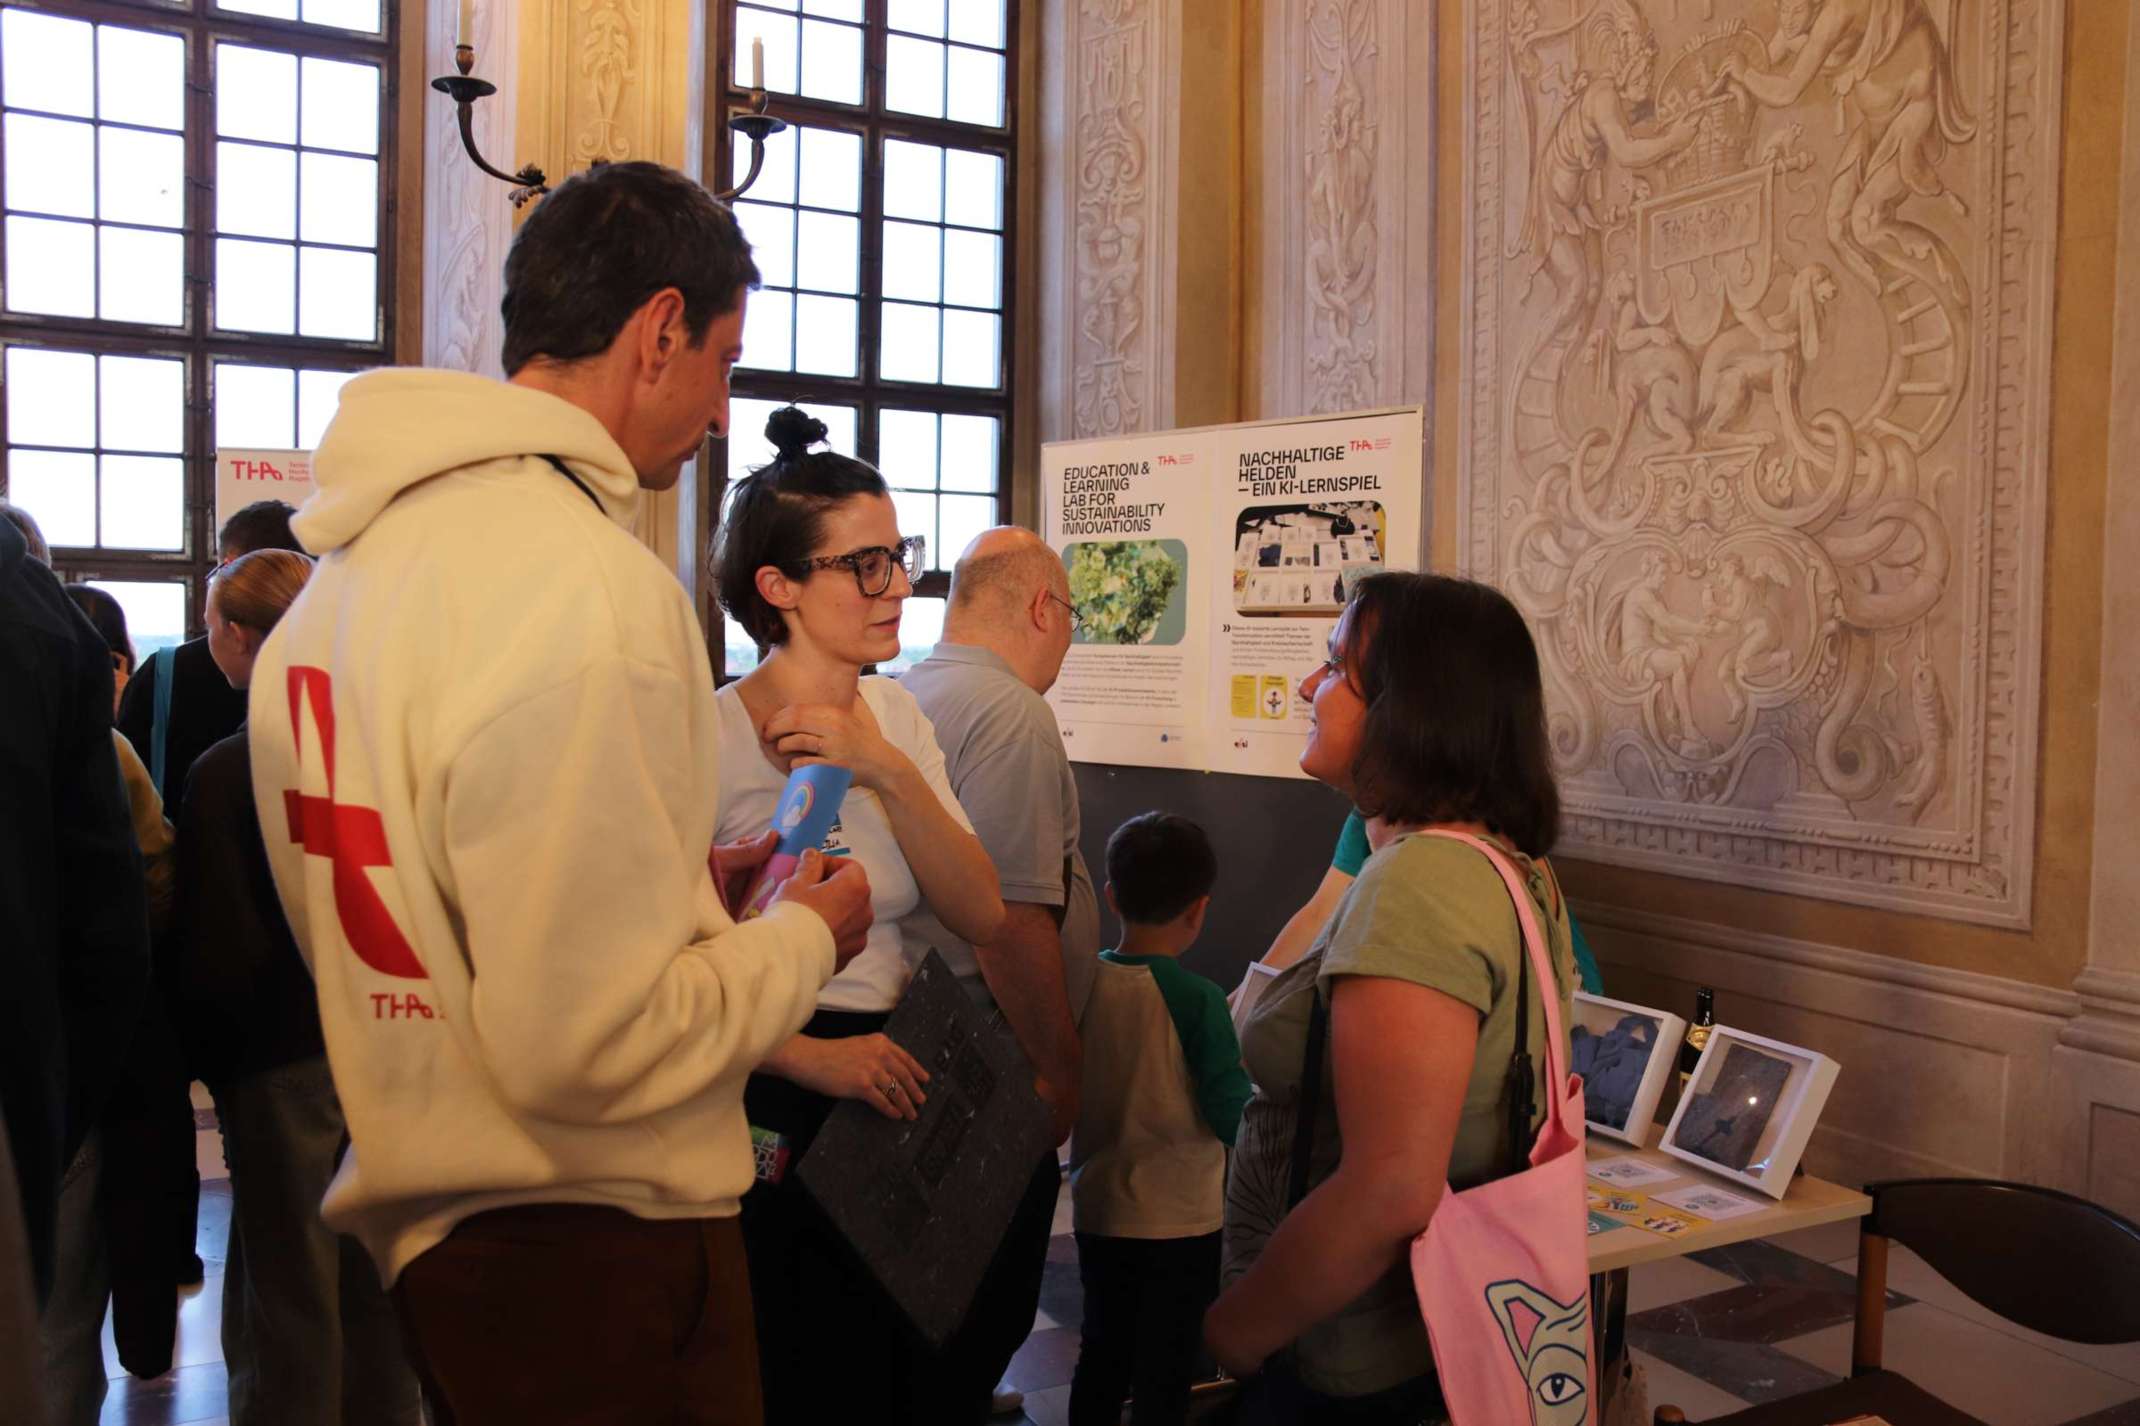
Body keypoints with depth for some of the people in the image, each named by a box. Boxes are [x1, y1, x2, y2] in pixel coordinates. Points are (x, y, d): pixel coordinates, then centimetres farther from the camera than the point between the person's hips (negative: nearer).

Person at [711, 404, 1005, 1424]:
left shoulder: (895, 715, 5)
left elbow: (982, 917, -3)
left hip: (898, 1095, 6)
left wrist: (886, 771, -14)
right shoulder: (711, 736, -15)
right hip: (772, 1113, -6)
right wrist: (811, 1057, -23)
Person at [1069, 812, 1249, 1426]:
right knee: (1164, 1377, 9)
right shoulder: (1198, 1000, -19)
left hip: (1097, 1212, 5)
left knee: (1101, 1359, 19)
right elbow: (1234, 1120, -15)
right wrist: (1239, 1073, 3)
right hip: (1178, 1222, -4)